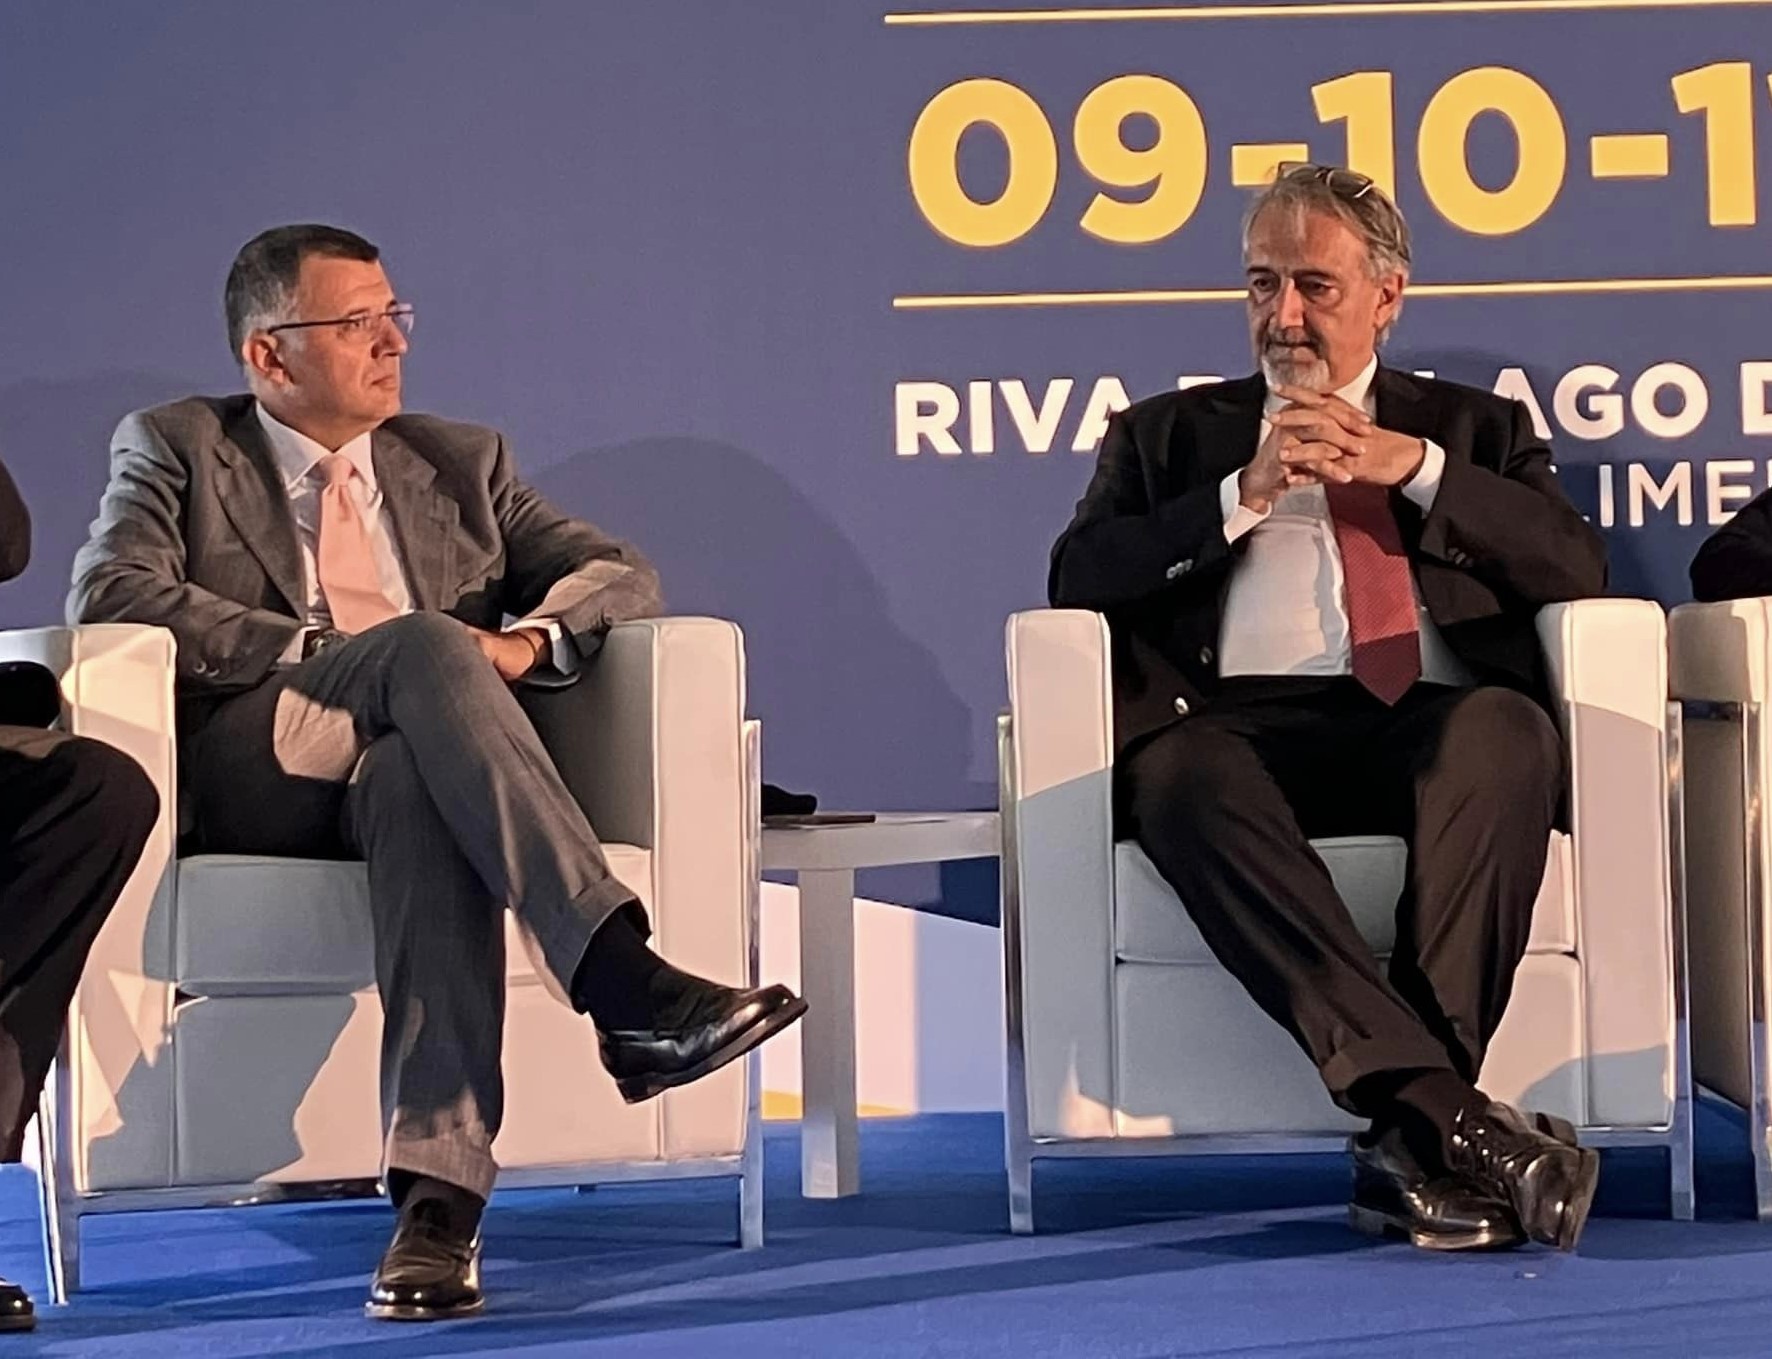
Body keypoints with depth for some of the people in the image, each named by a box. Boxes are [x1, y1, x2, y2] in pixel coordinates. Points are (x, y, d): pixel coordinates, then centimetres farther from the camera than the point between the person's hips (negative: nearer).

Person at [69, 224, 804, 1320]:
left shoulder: (460, 462, 26)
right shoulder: (177, 447, 16)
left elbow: (620, 571, 17)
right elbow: (111, 594, -3)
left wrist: (527, 639, -7)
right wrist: (314, 649, -12)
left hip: (417, 761, 2)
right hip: (257, 772, -2)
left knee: (415, 780, -38)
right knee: (422, 644, -33)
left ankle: (438, 1193, -51)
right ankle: (625, 981, -48)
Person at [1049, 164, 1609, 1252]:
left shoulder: (1475, 430, 27)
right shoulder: (1169, 435, 27)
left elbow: (1579, 569, 10)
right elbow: (1078, 580, 10)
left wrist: (1415, 467, 1)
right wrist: (1243, 494, 0)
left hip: (1430, 725, 0)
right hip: (1241, 721, 0)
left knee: (1508, 730, -37)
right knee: (1178, 773, -38)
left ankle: (1415, 1138, -36)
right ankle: (1453, 1115, -43)